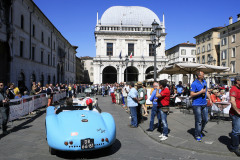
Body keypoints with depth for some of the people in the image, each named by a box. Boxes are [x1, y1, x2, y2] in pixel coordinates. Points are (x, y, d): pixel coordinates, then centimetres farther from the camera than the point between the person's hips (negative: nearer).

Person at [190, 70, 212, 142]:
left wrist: (210, 99, 17)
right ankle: (197, 135, 12)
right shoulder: (194, 84, -13)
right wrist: (201, 92, -19)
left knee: (205, 120, 12)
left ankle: (200, 131, 33)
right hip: (197, 105, -7)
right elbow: (192, 94, -16)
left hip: (204, 104, 7)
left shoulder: (204, 82, 11)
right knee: (199, 121, -2)